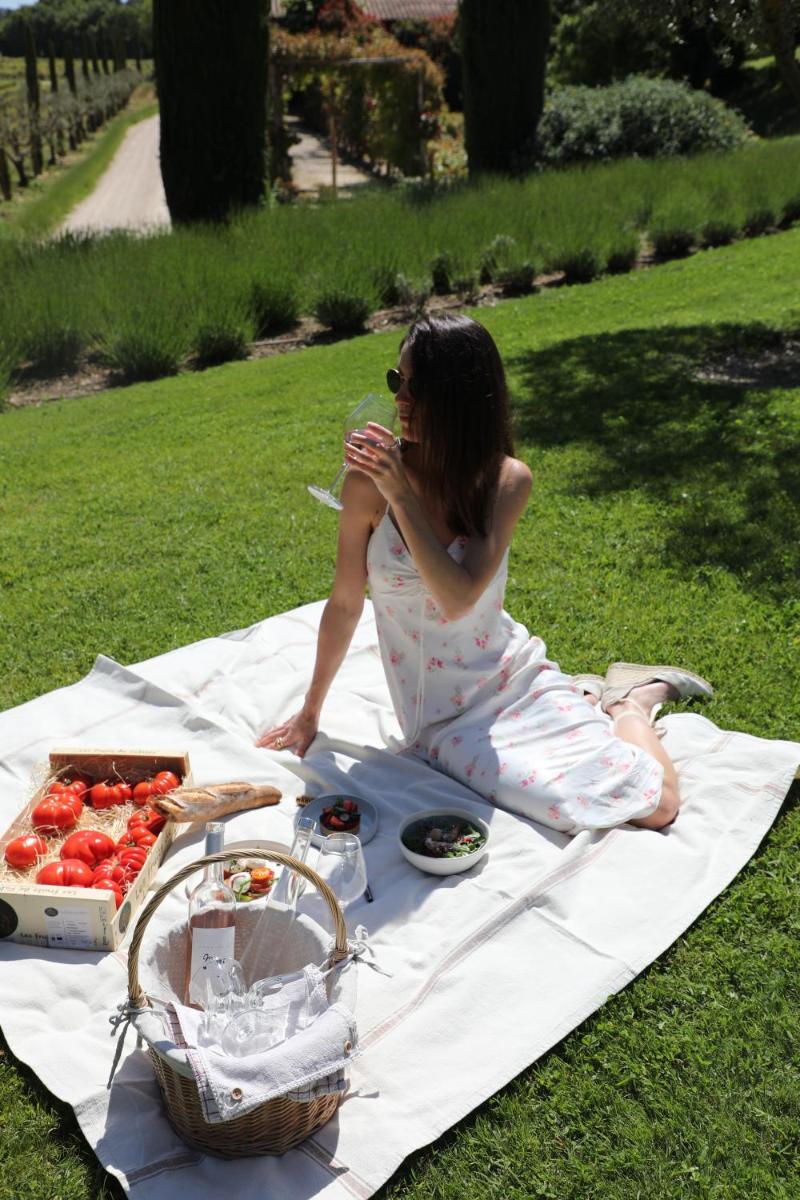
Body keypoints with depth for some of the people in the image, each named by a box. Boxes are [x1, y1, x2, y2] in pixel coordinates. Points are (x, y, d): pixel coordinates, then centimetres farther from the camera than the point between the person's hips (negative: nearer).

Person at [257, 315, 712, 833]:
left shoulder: (507, 480, -8)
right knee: (572, 806, -25)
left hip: (517, 678, 2)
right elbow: (345, 604, -1)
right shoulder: (371, 482, -12)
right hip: (447, 719, -2)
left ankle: (633, 698, 22)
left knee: (659, 805, -5)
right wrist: (310, 713, 8)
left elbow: (458, 598, -21)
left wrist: (402, 494, -25)